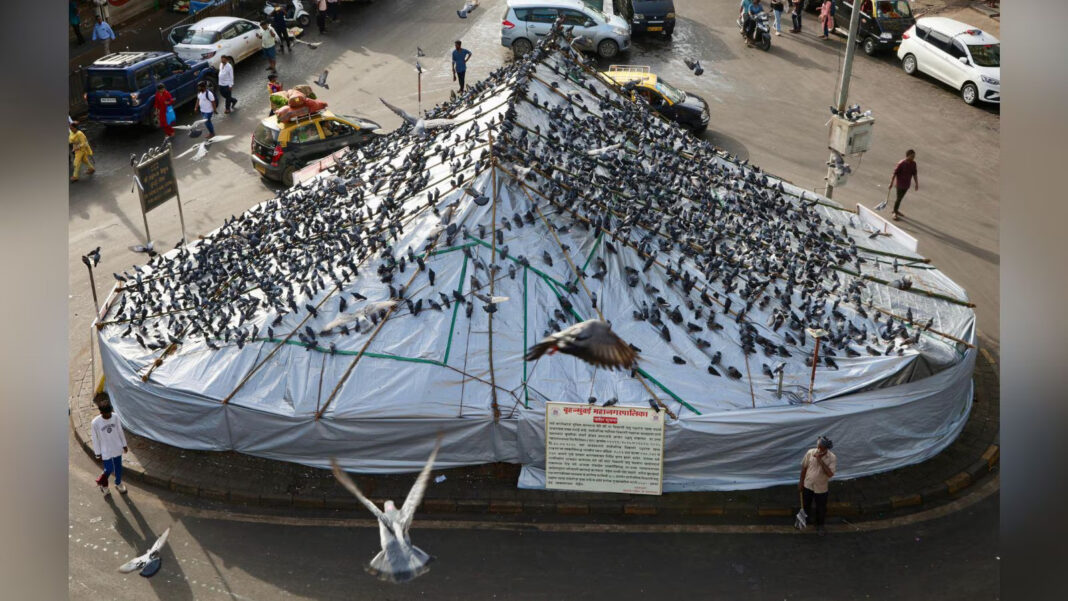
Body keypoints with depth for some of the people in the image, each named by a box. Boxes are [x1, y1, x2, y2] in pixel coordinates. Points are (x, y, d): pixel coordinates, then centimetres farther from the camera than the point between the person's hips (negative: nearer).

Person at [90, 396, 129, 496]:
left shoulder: (115, 417, -14)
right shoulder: (95, 423, -24)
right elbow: (95, 439, -13)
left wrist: (124, 445, 8)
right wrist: (98, 453, -5)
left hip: (117, 448, 4)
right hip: (106, 451, -4)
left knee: (118, 467, 19)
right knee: (109, 469, 6)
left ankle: (118, 484, 44)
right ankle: (103, 483, 37)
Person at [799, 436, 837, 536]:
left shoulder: (832, 458, -22)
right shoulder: (810, 452, -16)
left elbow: (830, 474, -31)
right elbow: (804, 467, -3)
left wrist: (820, 460, -35)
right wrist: (801, 481, 3)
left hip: (821, 489, -2)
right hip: (807, 485, 2)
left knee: (821, 508, 16)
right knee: (806, 505, 23)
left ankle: (819, 525, 43)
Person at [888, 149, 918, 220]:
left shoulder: (913, 163, -3)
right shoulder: (901, 164, -23)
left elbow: (914, 174, 8)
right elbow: (894, 173, -17)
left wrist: (917, 184, 11)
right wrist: (891, 183, -14)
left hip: (907, 184, 6)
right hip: (900, 184, -6)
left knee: (900, 198, 20)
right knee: (899, 198, 2)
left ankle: (896, 210, 37)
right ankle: (895, 213, 17)